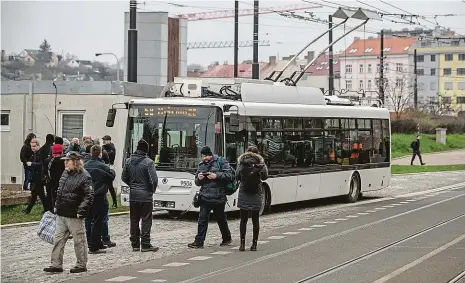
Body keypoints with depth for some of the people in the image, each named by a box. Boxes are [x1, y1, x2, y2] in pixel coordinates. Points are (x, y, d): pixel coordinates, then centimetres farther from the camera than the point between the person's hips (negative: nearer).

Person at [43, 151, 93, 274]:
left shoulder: (84, 177, -14)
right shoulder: (65, 174, 12)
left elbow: (89, 196, -17)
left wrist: (81, 211, -19)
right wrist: (57, 206, 17)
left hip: (74, 216, -8)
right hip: (61, 214, 8)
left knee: (79, 241, 4)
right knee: (58, 239, 8)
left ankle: (81, 265, 14)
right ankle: (56, 264, 13)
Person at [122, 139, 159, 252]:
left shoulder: (128, 161, 2)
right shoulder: (148, 162, -13)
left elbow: (124, 178, 7)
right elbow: (154, 180, -15)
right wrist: (152, 190, 4)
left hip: (133, 195, 5)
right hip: (145, 196, -5)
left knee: (134, 220, 11)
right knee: (146, 220, 1)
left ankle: (135, 244, 14)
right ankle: (145, 245, 0)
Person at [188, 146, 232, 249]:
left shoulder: (221, 162, -2)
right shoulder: (201, 165, 13)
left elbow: (229, 175, -10)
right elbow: (197, 182, 18)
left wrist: (216, 176, -21)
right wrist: (199, 178, -5)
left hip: (218, 197, -4)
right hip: (205, 197, 4)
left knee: (221, 219, 11)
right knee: (202, 219, -4)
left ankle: (227, 238, 30)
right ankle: (199, 242, -3)